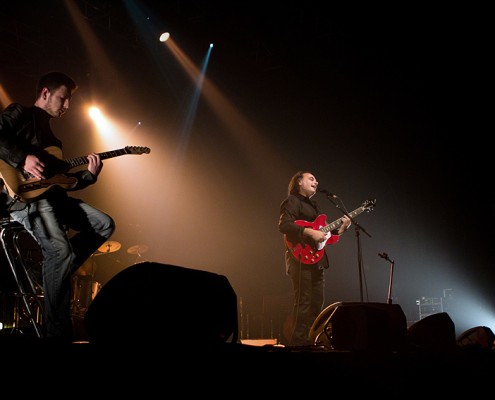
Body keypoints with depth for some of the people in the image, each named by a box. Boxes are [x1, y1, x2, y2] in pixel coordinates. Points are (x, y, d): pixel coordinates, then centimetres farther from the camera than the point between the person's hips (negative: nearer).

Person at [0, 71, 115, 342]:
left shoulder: (51, 137, 29)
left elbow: (62, 179, 22)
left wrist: (89, 174, 7)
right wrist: (23, 158, -22)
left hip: (51, 194, 9)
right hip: (23, 194, -9)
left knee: (105, 225, 4)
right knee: (61, 250, -28)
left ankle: (55, 274, 2)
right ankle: (57, 337, -19)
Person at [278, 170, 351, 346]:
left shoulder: (314, 205, 25)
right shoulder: (292, 201, -3)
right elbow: (284, 225, -19)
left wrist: (340, 228, 9)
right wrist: (309, 232, -25)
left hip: (317, 258, 10)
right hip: (302, 258, -9)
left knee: (317, 302, 10)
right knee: (303, 302, -11)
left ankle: (310, 340, 18)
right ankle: (298, 342, -6)